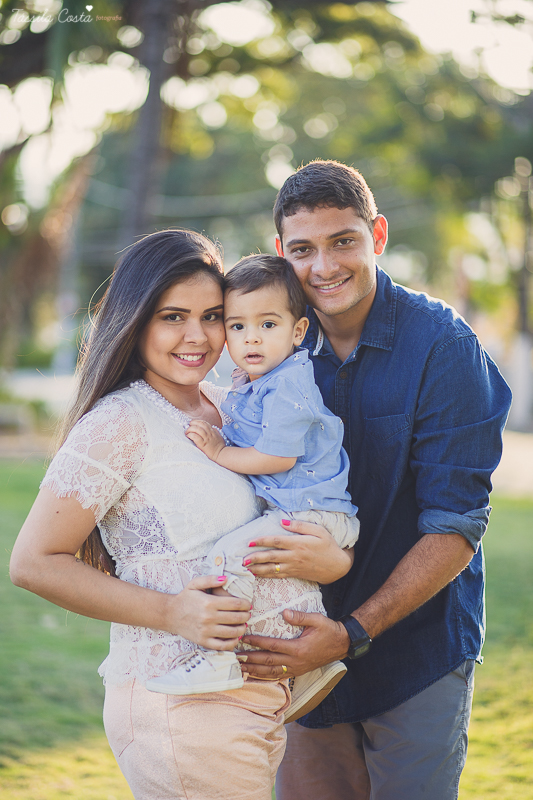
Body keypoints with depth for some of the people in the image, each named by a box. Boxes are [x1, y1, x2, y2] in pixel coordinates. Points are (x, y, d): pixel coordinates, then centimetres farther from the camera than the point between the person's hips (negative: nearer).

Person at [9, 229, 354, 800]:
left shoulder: (226, 408, 10)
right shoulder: (120, 424, -13)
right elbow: (33, 563, -14)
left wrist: (331, 559, -10)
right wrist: (170, 612, -19)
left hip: (260, 701, 7)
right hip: (182, 710, -7)